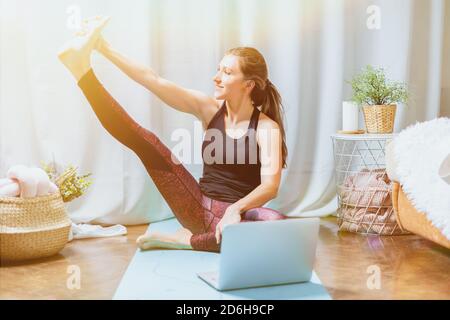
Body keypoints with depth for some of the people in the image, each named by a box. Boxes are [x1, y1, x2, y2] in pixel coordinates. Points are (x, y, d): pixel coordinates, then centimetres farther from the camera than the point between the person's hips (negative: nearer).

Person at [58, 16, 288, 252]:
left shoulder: (267, 127, -6)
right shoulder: (209, 109, 3)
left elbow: (270, 186, -18)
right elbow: (153, 81, -3)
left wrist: (235, 209, -36)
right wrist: (105, 48, -9)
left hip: (234, 214, -3)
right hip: (199, 208, 3)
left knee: (278, 222, -38)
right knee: (146, 142, -7)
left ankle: (190, 240, -25)